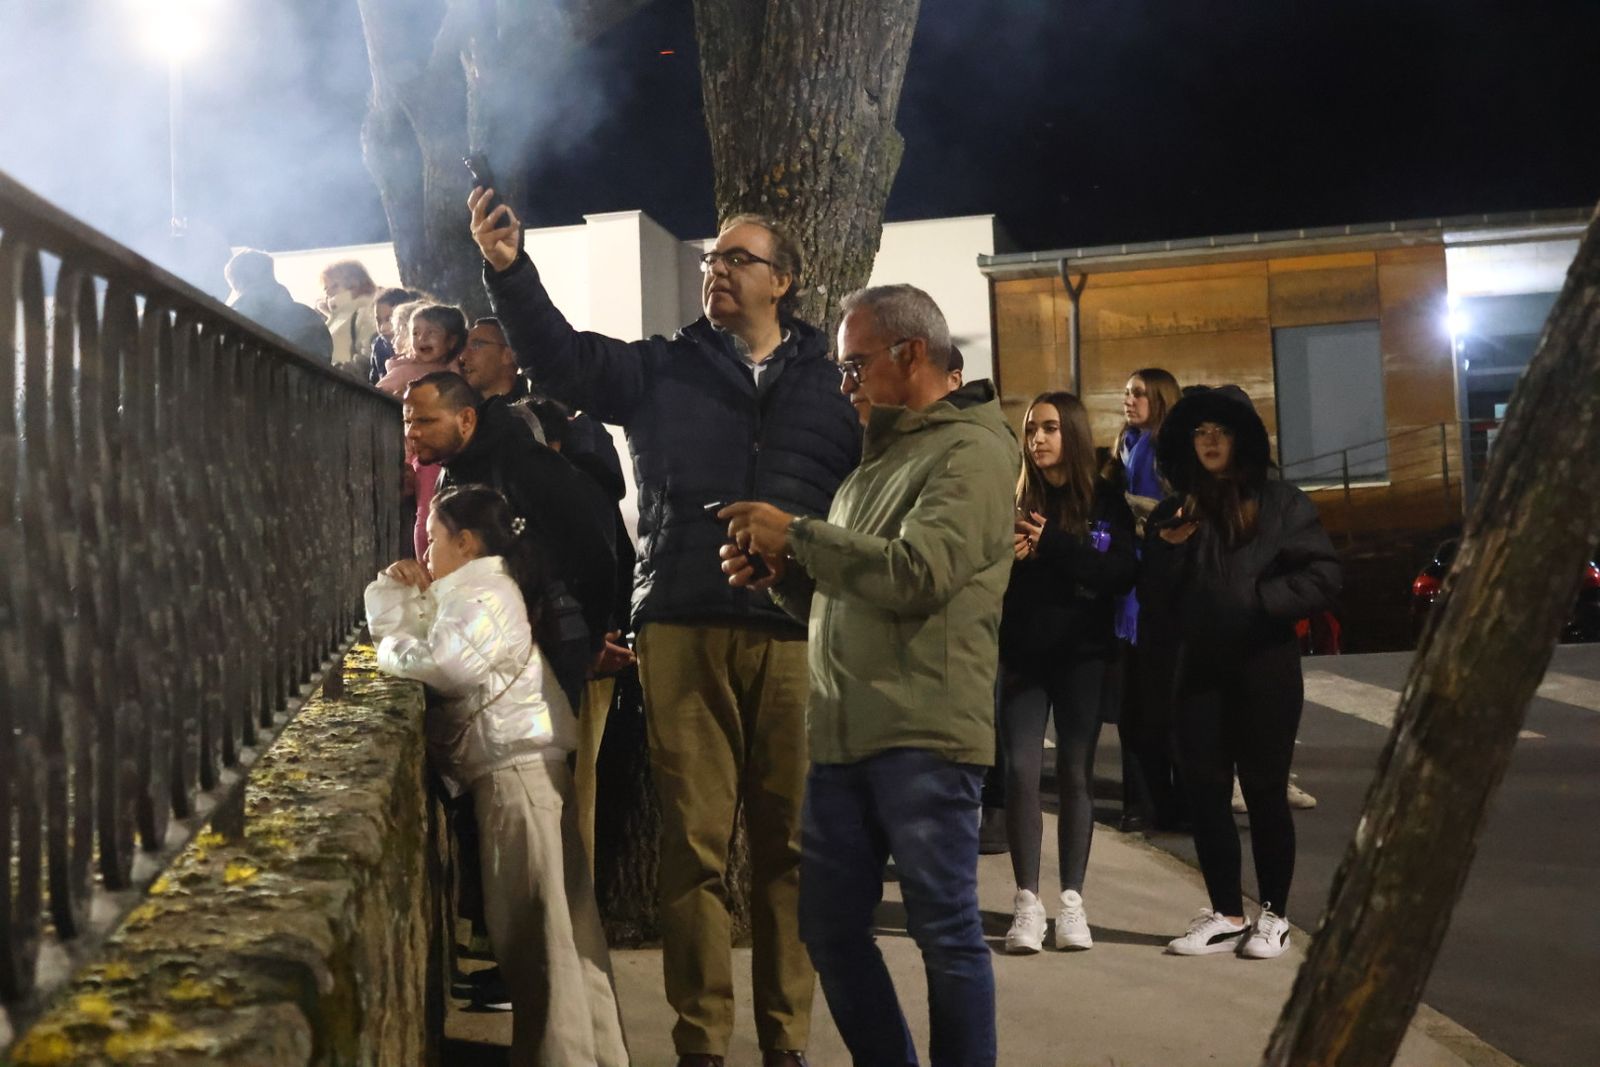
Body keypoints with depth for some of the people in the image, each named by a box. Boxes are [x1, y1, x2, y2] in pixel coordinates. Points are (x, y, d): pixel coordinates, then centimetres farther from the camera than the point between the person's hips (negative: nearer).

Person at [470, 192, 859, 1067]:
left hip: (797, 639, 0)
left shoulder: (829, 383, 12)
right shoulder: (659, 370, 13)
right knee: (694, 843, 1)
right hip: (684, 633, 0)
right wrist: (508, 269, -15)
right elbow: (562, 357, 0)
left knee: (788, 844, 6)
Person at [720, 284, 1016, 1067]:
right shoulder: (879, 457, 22)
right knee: (829, 930, 12)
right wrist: (779, 573, 6)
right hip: (843, 734, 9)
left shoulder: (971, 451, -5)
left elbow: (916, 573, -21)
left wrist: (796, 535, -12)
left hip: (923, 737, -8)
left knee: (946, 935, 0)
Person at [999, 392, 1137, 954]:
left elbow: (1122, 574, -11)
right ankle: (1027, 901, 2)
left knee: (1075, 774, 4)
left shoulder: (1105, 500, 1)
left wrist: (1053, 545, -19)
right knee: (1021, 771, -6)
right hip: (1022, 655, 1)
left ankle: (1072, 900, 12)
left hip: (1082, 654, -1)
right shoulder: (1014, 499, 4)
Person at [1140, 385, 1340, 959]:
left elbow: (1322, 576, -7)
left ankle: (1273, 916, 17)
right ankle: (1226, 914, 17)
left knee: (1264, 790, 4)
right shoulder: (1173, 513, 10)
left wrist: (1257, 601, -15)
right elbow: (1153, 596, 9)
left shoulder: (1281, 503, -1)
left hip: (1264, 668, -4)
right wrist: (1166, 550, -8)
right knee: (1203, 789, 4)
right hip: (1198, 670, 4)